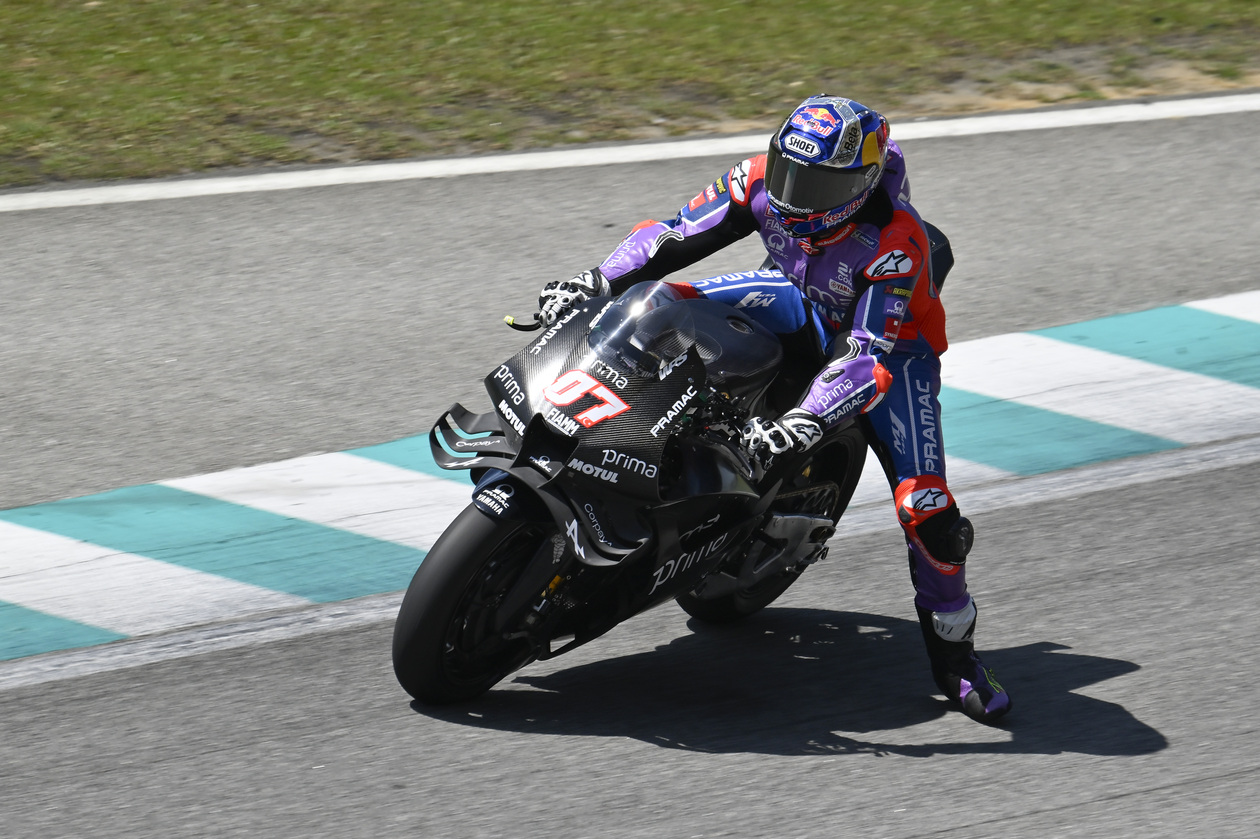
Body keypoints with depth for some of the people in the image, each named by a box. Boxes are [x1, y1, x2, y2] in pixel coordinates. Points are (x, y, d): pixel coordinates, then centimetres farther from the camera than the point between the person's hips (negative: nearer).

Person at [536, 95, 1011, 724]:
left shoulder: (895, 243, -38)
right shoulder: (764, 181, -24)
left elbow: (870, 358, -43)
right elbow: (677, 233, -13)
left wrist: (800, 425, -55)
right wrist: (598, 281, -26)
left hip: (891, 339, -5)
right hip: (799, 302, 5)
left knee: (924, 505, -20)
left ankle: (953, 651, 2)